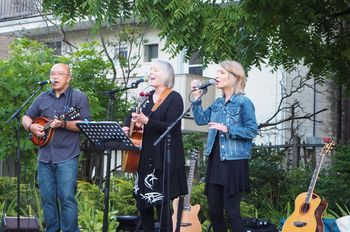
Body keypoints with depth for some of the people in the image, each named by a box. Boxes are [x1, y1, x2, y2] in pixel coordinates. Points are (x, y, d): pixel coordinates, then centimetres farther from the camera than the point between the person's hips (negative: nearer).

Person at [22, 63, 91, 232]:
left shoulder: (78, 97, -1)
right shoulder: (43, 98, 13)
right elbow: (26, 117, 19)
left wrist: (63, 124, -22)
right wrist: (31, 126, -4)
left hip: (67, 157, -5)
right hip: (45, 156, 5)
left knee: (67, 197, -8)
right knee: (47, 198, 8)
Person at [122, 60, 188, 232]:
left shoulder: (174, 98, -7)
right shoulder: (147, 97, 13)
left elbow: (172, 127, -18)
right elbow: (132, 116, 25)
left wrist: (147, 121, -28)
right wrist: (125, 127, 4)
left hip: (165, 158, -7)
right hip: (145, 156, 7)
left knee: (161, 201, -7)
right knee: (142, 199, 9)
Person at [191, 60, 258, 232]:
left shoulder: (243, 102, -8)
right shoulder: (217, 103, 13)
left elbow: (252, 131, -12)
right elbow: (201, 120, 11)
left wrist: (227, 129, -19)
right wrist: (197, 98, 5)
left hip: (234, 161, -7)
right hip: (215, 161, 7)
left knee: (231, 211, -5)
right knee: (214, 211, 11)